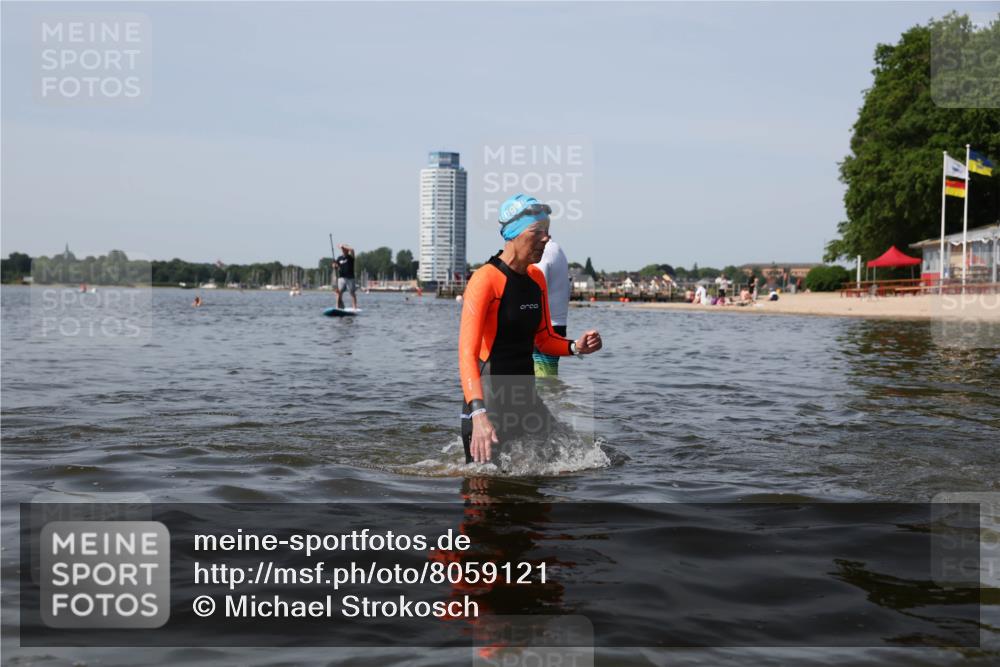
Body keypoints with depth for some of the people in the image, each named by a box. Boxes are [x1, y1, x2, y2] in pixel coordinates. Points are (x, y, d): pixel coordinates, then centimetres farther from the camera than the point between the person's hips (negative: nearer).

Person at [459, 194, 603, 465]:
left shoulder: (537, 278, 7)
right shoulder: (486, 278, -17)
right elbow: (467, 352, -26)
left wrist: (575, 347, -5)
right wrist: (479, 414, -39)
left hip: (526, 396, 7)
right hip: (488, 401, -7)